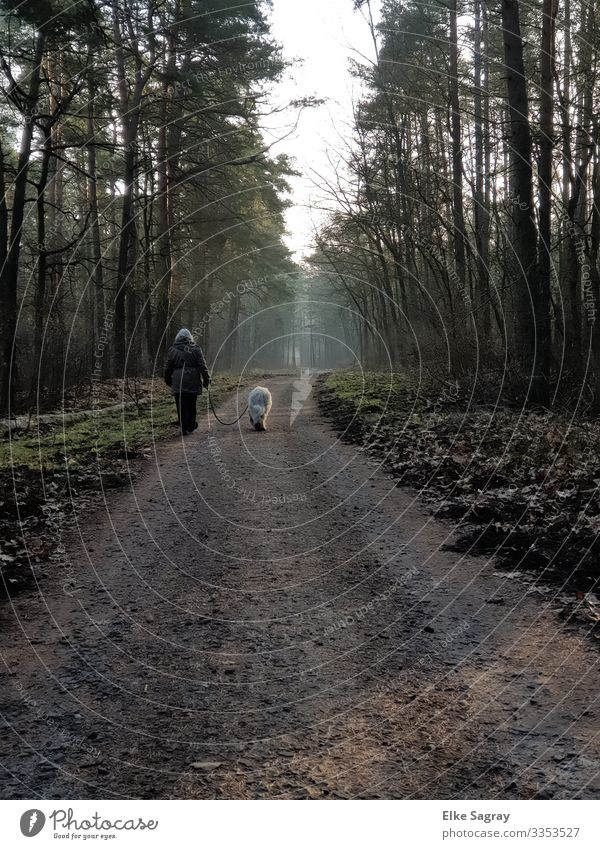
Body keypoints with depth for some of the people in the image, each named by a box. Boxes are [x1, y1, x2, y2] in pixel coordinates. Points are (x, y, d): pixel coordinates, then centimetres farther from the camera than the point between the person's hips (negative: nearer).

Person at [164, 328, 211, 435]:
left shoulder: (172, 350, 3)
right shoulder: (196, 349, 2)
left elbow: (167, 368, 6)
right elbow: (203, 367, -2)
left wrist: (168, 381, 18)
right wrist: (207, 380, 3)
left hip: (178, 384, -1)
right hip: (193, 383, 1)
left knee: (181, 407, 1)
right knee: (191, 406, 15)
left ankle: (184, 429, -3)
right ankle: (191, 426, 25)